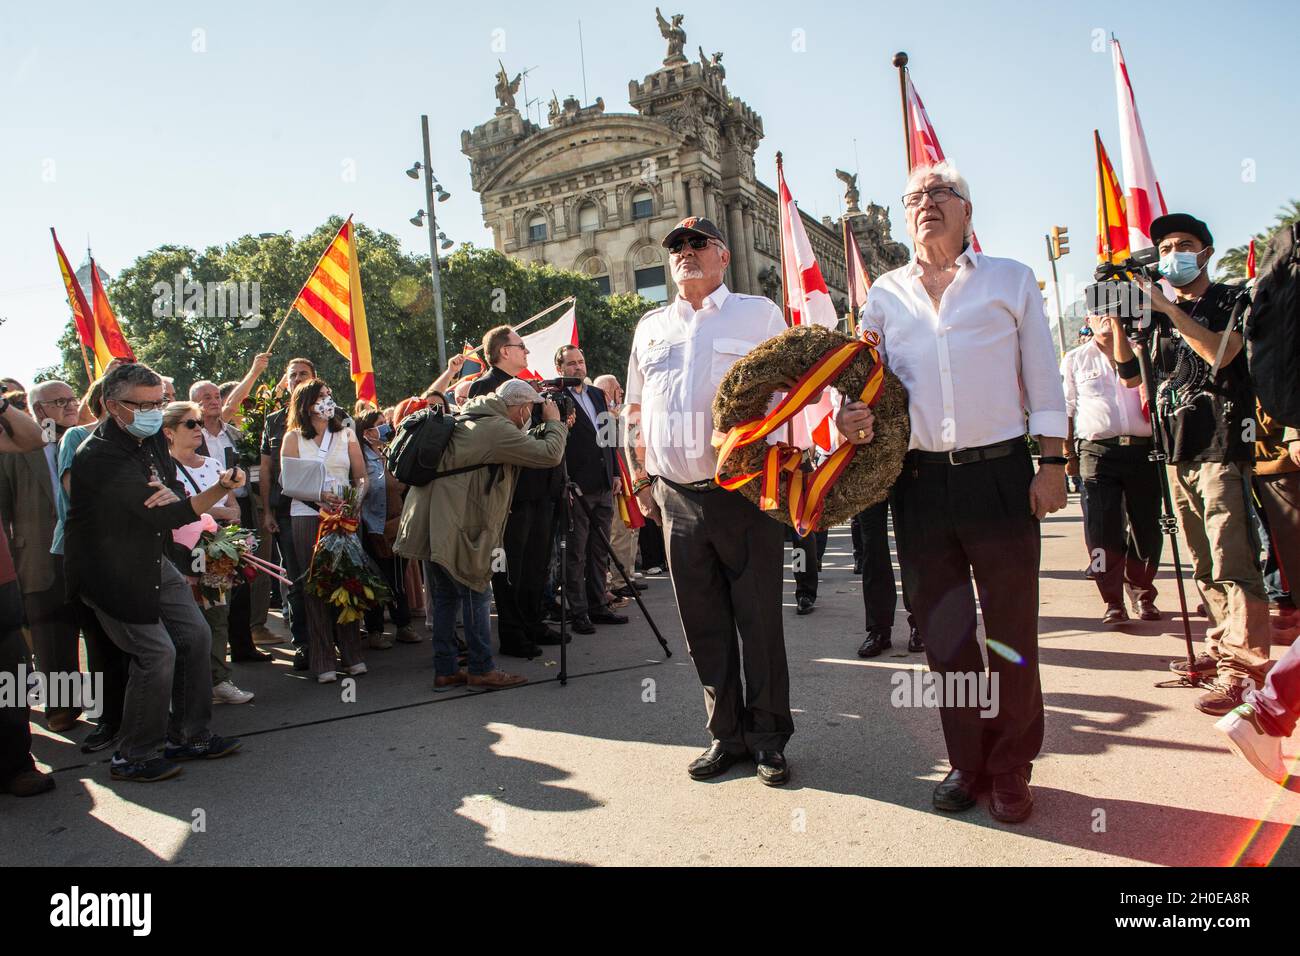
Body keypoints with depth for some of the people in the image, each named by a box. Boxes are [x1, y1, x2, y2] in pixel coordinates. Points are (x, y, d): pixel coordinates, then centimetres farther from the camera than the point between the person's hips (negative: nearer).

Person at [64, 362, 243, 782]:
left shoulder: (152, 439, 4)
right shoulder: (99, 456, -25)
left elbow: (173, 503, 8)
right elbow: (167, 515, -31)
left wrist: (169, 494, -15)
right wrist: (221, 489, -37)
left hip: (152, 560, 9)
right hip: (112, 570, -9)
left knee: (195, 635, 7)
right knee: (157, 652, -11)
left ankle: (189, 737, 21)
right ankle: (133, 757, 7)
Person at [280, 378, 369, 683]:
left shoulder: (346, 434, 14)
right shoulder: (293, 438, 8)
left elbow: (362, 477, 9)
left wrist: (357, 500, -12)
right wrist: (317, 496, -17)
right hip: (308, 517, -2)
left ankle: (352, 654, 10)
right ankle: (322, 660, 3)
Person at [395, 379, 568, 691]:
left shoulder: (468, 422, 17)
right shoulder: (496, 429, -13)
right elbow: (549, 455, -15)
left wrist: (543, 429, 19)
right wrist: (554, 422, 2)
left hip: (431, 525, 10)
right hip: (456, 528, -10)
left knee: (446, 596, 14)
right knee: (477, 595, 1)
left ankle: (445, 671, 19)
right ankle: (481, 670, 8)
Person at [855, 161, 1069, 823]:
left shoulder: (1010, 279, 8)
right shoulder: (884, 295, 13)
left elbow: (1043, 379, 6)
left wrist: (1052, 463, -2)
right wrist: (853, 411, -8)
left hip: (1000, 473, -2)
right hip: (920, 478, 2)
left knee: (1011, 627, 3)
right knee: (942, 628, 9)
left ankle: (1011, 770, 18)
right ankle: (967, 762, 23)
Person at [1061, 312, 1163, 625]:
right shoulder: (1075, 359, 12)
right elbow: (1066, 408, 9)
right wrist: (1066, 452, 2)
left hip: (1143, 449, 2)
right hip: (1098, 450, -2)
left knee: (1147, 527, 6)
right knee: (1102, 529, -8)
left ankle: (1142, 594, 24)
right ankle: (1113, 601, -1)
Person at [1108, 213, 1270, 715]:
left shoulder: (1233, 300, 3)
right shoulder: (1159, 315, 19)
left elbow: (1220, 353, -15)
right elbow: (1130, 375, 12)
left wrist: (1168, 309, -15)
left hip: (1222, 446, -6)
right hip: (1178, 452, 6)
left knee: (1232, 561, -12)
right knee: (1205, 566, 10)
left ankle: (1245, 667, -11)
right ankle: (1222, 648, 19)